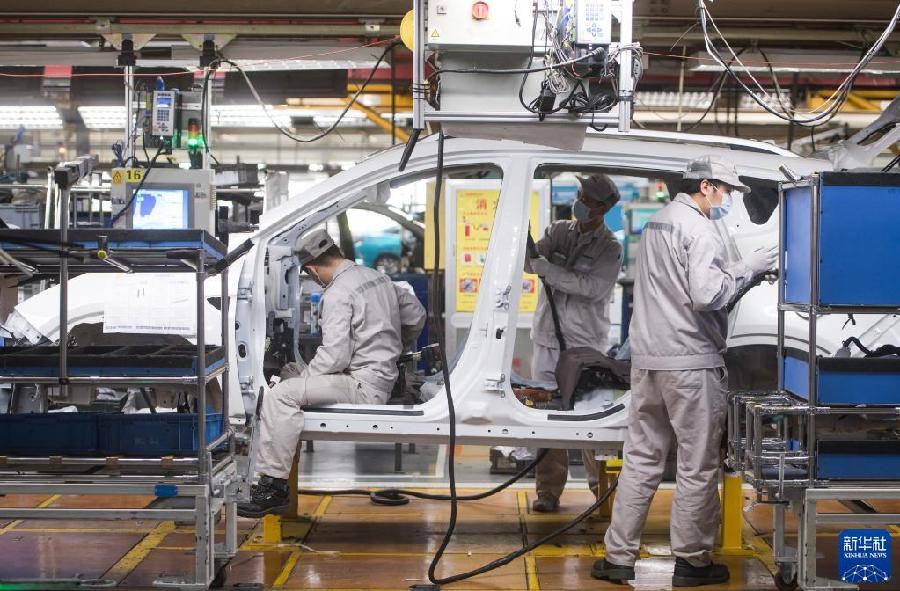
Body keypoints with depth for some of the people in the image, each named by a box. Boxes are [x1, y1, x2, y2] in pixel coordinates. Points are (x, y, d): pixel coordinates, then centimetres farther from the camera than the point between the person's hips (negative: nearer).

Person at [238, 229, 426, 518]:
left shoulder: (337, 294, -16)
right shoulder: (377, 277, 12)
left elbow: (335, 356, -21)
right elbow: (416, 315, 22)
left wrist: (303, 375, -5)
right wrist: (395, 349, 36)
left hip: (364, 385, -10)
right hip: (383, 376, 10)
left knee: (281, 394, -18)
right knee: (291, 373, 19)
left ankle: (274, 486, -17)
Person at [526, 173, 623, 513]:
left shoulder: (610, 249, -1)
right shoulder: (559, 231, 11)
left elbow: (592, 287, -16)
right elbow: (532, 260, 1)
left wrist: (547, 269, -21)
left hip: (585, 344, -3)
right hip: (546, 338, 3)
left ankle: (602, 485, 13)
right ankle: (548, 491, 6)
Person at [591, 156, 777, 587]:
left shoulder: (656, 223, 17)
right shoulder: (699, 230, -12)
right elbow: (707, 294, -22)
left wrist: (734, 270, 13)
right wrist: (745, 269, -7)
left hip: (647, 359, 8)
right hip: (691, 362, -8)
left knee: (641, 459, 11)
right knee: (698, 466, 3)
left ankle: (619, 557, 13)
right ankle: (691, 562, 10)